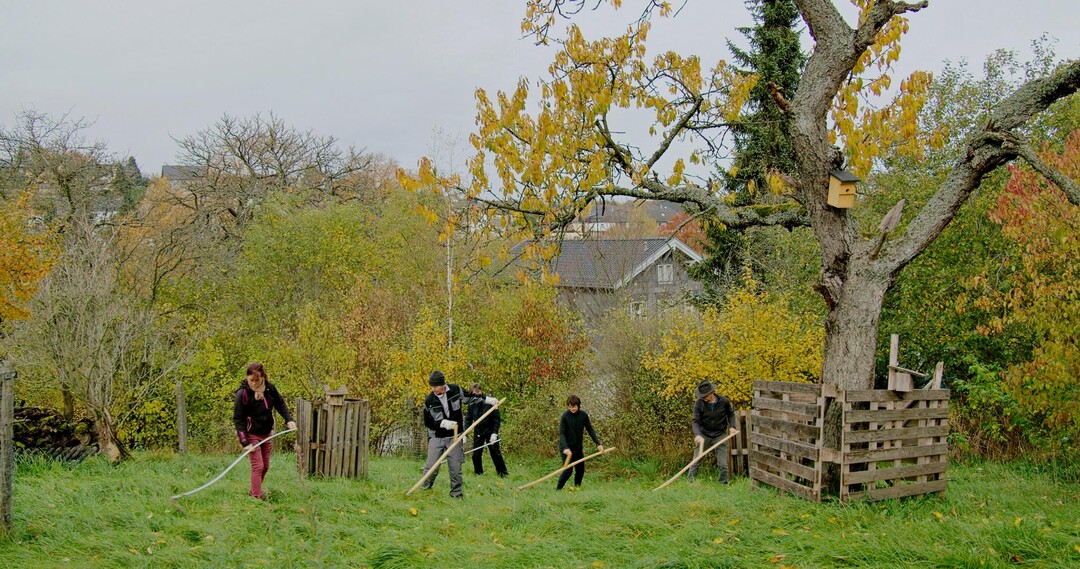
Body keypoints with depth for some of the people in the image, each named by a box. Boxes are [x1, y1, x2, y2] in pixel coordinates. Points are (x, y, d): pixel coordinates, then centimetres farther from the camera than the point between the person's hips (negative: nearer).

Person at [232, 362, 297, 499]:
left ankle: (253, 491, 28)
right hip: (251, 435, -6)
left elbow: (280, 404, 13)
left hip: (266, 435, 6)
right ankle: (258, 497, -5)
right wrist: (245, 442, -21)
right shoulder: (243, 393, -18)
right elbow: (238, 419, -16)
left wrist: (289, 419, -3)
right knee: (258, 466, -10)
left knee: (265, 466, 11)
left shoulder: (269, 388, -4)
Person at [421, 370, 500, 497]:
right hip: (437, 438, -1)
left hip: (454, 437, 1)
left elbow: (469, 398, 13)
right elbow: (427, 422, -6)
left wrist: (488, 400, 11)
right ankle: (425, 490, 12)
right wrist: (443, 423, -20)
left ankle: (456, 494, 14)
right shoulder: (429, 401, -11)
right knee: (431, 467, -7)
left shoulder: (456, 390, -6)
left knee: (455, 467, 3)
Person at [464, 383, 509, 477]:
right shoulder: (471, 404, -5)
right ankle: (478, 472, 19)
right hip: (478, 432, 3)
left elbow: (497, 419, -12)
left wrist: (495, 433, -17)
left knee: (495, 453, 0)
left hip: (490, 431, -3)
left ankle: (502, 472, 11)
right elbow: (468, 419, 4)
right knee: (476, 454, 3)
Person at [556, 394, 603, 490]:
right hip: (567, 449, -5)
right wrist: (565, 448, -32)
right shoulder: (565, 416, -14)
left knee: (580, 470, 10)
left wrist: (598, 443, -2)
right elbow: (562, 433, -18)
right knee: (568, 471, -11)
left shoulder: (583, 415, -1)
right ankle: (558, 489, 1)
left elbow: (590, 430, 7)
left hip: (578, 448, 5)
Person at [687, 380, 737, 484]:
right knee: (696, 462, 1)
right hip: (704, 434, 0)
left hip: (720, 435, 0)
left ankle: (724, 483, 13)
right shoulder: (699, 403, -14)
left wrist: (732, 426, -5)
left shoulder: (724, 401, -10)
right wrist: (697, 435, -33)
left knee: (723, 464, 0)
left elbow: (731, 414, 10)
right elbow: (695, 421, -16)